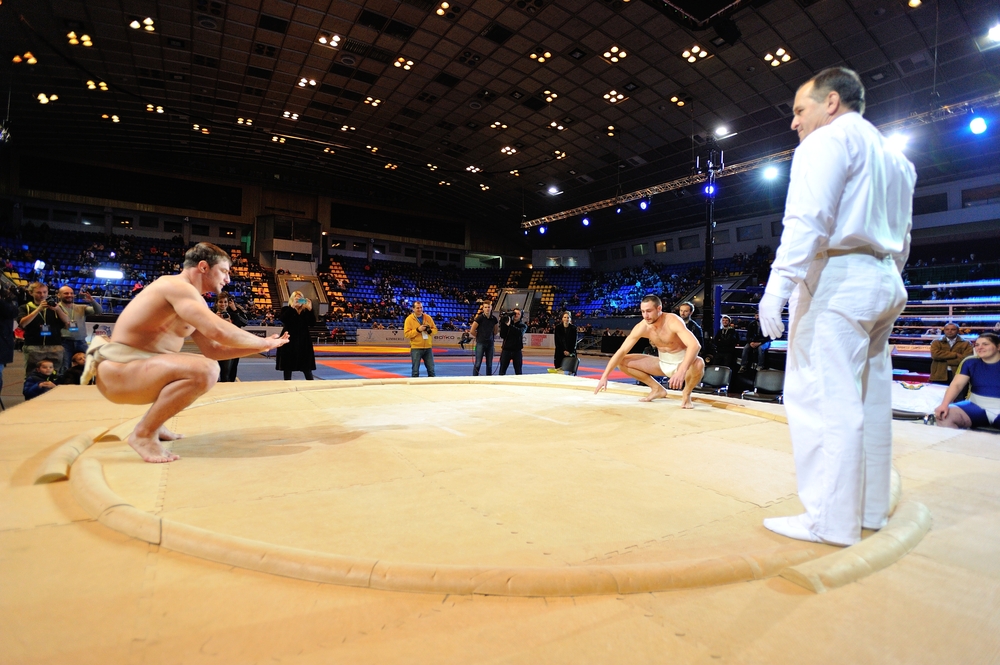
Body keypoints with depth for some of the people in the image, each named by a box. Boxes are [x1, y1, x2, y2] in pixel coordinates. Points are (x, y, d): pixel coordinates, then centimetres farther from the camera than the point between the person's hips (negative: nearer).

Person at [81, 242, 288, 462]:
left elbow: (212, 349, 12)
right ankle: (144, 433, -11)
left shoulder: (193, 300, 14)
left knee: (210, 367, 23)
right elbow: (218, 331, -30)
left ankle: (152, 423, 17)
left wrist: (258, 346, 5)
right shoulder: (177, 286, -16)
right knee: (204, 371, -31)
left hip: (140, 367, 10)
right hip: (119, 370, -10)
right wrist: (261, 342, -16)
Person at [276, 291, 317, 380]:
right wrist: (292, 306, -26)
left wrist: (309, 309, -17)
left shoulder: (306, 311, 8)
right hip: (289, 341, -2)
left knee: (307, 368, 4)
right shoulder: (286, 309, 1)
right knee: (288, 366, 5)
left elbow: (312, 322, -6)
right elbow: (283, 319, -20)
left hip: (303, 341, 2)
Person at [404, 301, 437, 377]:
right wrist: (418, 330, -20)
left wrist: (429, 330, -11)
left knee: (431, 369, 10)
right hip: (416, 348, -3)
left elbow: (435, 330, 10)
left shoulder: (428, 317, 7)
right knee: (415, 370, 3)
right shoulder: (409, 319, -5)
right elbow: (406, 334, -11)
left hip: (428, 347, 4)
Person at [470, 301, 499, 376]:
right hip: (480, 343, -4)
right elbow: (472, 331, -9)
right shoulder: (480, 318, -10)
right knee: (478, 363, -4)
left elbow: (496, 331, 20)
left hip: (490, 343, 4)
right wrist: (479, 337, 3)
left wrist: (490, 336, 11)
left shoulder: (494, 319, 4)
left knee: (489, 364, 8)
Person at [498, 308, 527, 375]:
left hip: (517, 351, 0)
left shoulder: (523, 325, 3)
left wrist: (510, 325, -28)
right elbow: (502, 335, -3)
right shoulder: (507, 322, 5)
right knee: (502, 371, 1)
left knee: (518, 372, 7)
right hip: (506, 350, 0)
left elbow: (520, 332, -20)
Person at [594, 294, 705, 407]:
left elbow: (695, 345, -42)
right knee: (622, 362, -7)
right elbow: (621, 351, -13)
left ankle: (686, 394, -7)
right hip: (662, 363, 5)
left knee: (698, 364, -40)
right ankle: (657, 389, 7)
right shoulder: (641, 327, -15)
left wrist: (682, 371, -57)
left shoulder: (673, 322, -28)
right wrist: (604, 376, -21)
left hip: (682, 363, -4)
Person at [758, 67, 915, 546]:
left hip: (836, 278, -10)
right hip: (884, 283, 10)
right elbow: (901, 240, 25)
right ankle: (870, 508, 19)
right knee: (869, 401, 11)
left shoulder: (828, 139, -2)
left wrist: (777, 286, -24)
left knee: (825, 400, -9)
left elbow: (807, 220, -18)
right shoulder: (895, 157, 26)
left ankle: (831, 521, -6)